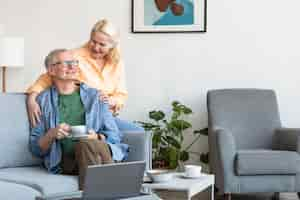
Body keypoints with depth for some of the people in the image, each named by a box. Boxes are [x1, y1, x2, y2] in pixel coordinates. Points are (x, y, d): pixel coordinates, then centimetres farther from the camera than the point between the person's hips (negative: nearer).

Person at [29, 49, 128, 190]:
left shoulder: (95, 96, 19)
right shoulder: (43, 100, 14)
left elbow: (115, 135, 13)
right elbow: (36, 149, 12)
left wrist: (97, 137, -8)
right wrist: (51, 135, -9)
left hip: (102, 151, 1)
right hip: (65, 161, -1)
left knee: (88, 144, -34)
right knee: (86, 145, -35)